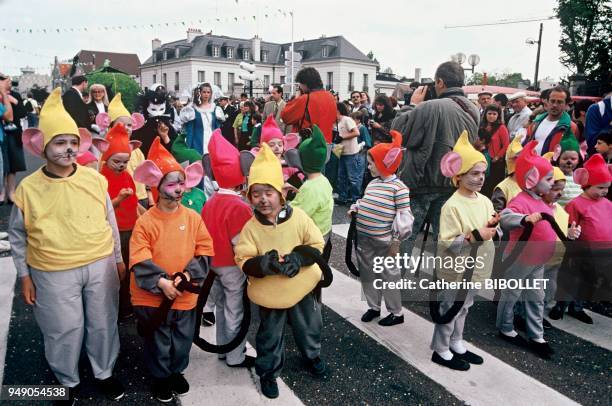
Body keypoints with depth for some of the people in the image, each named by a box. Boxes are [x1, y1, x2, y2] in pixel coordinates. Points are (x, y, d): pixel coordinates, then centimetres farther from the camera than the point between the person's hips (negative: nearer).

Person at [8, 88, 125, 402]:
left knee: (102, 323, 15)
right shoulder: (28, 188, -8)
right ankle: (67, 382, 37)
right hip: (54, 274, -1)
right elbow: (17, 235, 3)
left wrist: (119, 259, 10)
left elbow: (110, 221, 6)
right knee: (64, 329, 11)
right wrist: (24, 276, 3)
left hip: (100, 266, 2)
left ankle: (104, 372, 39)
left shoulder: (95, 179, -4)